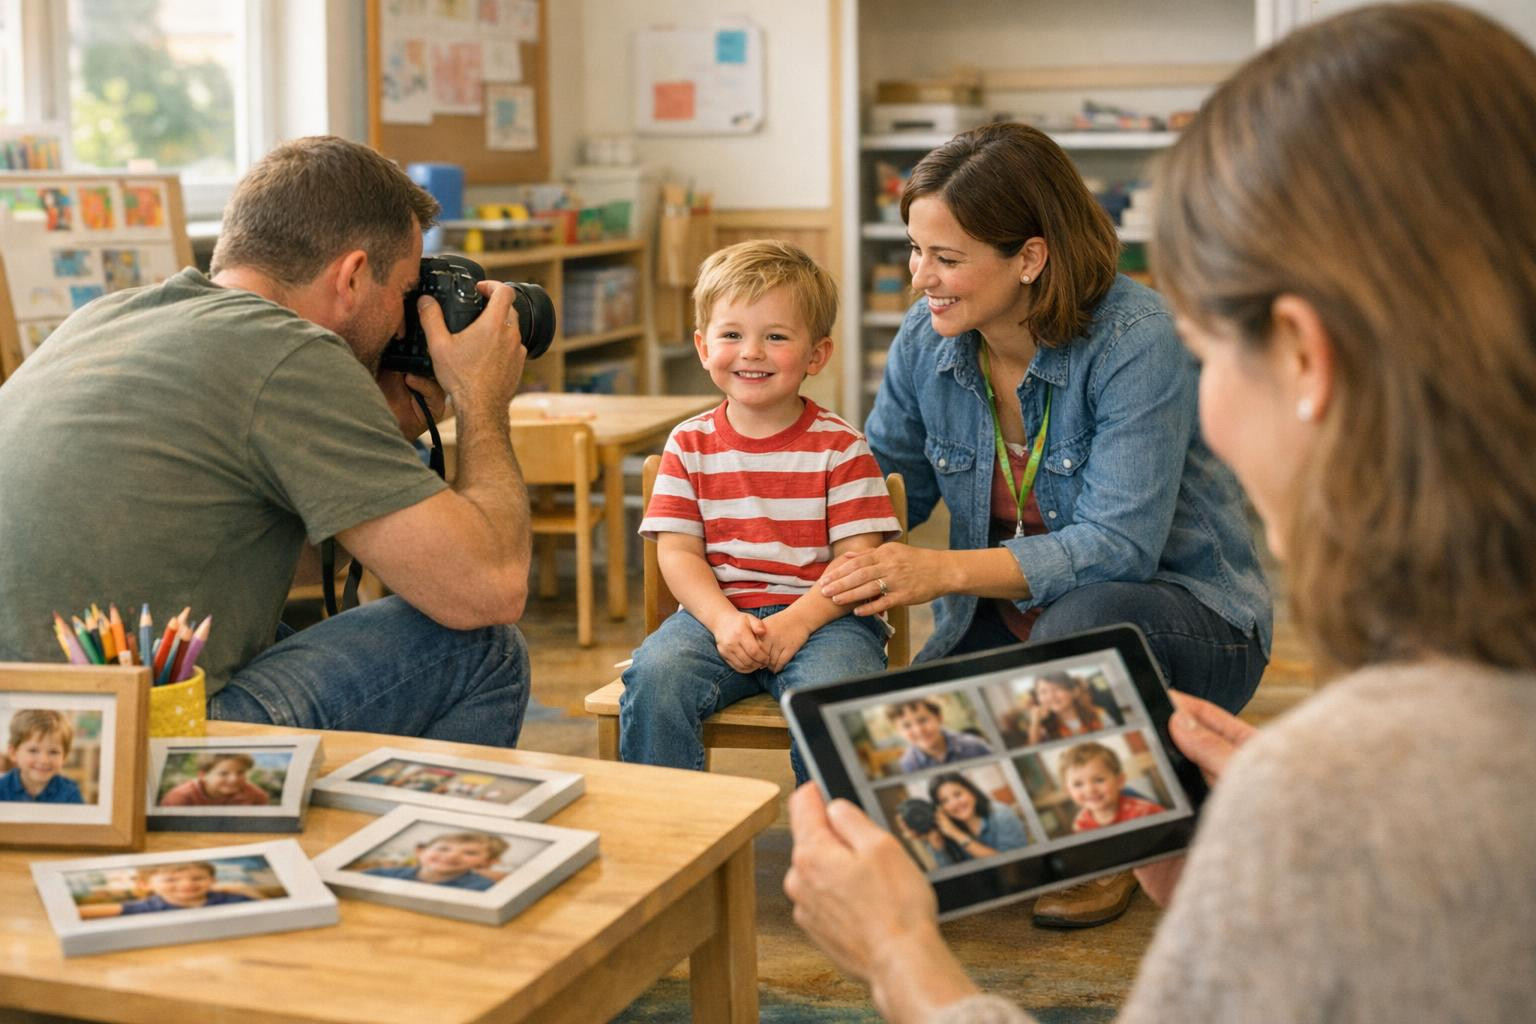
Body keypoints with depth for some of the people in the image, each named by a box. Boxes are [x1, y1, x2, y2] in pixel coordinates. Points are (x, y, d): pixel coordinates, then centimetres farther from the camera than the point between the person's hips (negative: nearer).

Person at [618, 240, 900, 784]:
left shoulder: (840, 446, 1)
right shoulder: (690, 444, 8)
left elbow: (859, 556, -4)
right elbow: (677, 550, 3)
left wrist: (796, 622, -19)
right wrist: (723, 620, -15)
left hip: (821, 615, -2)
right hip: (717, 611, 2)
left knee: (829, 690, -33)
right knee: (653, 677, -27)